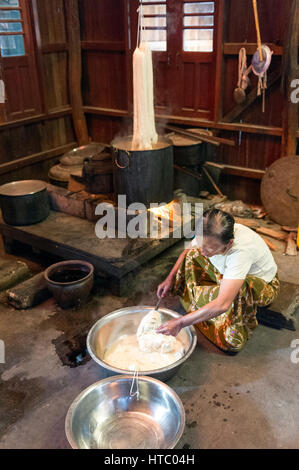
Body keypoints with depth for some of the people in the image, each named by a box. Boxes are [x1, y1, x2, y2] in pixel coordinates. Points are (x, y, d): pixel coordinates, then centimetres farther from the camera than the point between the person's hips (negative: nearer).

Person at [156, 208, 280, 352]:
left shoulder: (241, 250, -43)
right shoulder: (209, 235, -24)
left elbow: (222, 304, -47)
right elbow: (187, 251, 2)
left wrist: (180, 323, -43)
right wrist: (170, 278, -9)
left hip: (264, 285, -6)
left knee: (239, 289, -41)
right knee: (192, 255, -7)